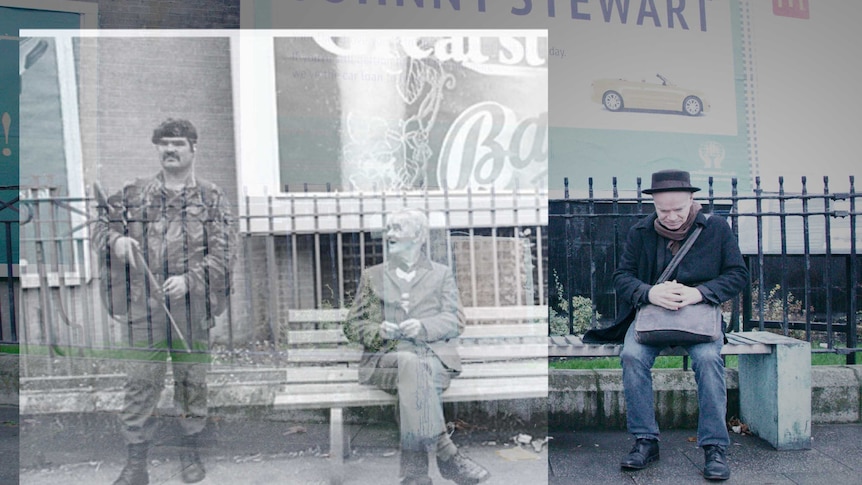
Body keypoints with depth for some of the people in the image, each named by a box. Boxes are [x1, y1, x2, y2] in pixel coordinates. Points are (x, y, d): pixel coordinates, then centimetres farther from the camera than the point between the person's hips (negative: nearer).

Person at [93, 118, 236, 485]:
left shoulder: (212, 198, 4)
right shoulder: (134, 193, 9)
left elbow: (222, 252, -3)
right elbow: (101, 225, 15)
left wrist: (189, 279, -16)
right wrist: (115, 239, -8)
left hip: (192, 309, -1)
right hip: (142, 307, 1)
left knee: (193, 380, 11)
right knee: (140, 383, 4)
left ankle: (190, 453, 28)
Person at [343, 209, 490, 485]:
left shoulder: (441, 274, 20)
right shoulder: (372, 276, 24)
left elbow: (455, 320, 7)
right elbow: (352, 325, 17)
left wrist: (423, 326, -15)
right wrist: (379, 332, -7)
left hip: (434, 357, 0)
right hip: (385, 358, 0)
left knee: (414, 379, -37)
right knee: (412, 365, -36)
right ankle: (447, 457, -36)